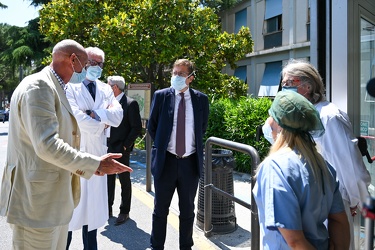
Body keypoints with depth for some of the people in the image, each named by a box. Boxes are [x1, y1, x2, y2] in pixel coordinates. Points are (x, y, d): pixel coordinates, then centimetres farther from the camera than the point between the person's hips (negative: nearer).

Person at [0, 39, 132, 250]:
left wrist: (89, 166, 15)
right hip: (37, 201, -10)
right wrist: (94, 164, -19)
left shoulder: (55, 88, 15)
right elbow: (47, 145, -26)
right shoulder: (38, 86, -17)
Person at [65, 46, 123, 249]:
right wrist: (102, 124, -7)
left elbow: (118, 117, -2)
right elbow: (76, 118, -17)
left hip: (97, 151, 5)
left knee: (93, 204, 13)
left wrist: (93, 113, -14)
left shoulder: (106, 90, 11)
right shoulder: (70, 87, -4)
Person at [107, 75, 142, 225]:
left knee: (124, 181, 6)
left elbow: (137, 128, -11)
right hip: (108, 148, 7)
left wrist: (125, 145, -13)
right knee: (108, 180, 14)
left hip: (121, 149, -6)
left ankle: (124, 212, 18)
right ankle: (107, 209, 27)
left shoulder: (130, 104, -10)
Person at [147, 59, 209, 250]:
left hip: (190, 162, 1)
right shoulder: (161, 96, -2)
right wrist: (161, 146, 7)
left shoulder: (201, 99, 0)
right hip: (166, 161, -1)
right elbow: (151, 126, 8)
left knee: (188, 210, 14)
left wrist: (195, 145, 10)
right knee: (160, 210, 11)